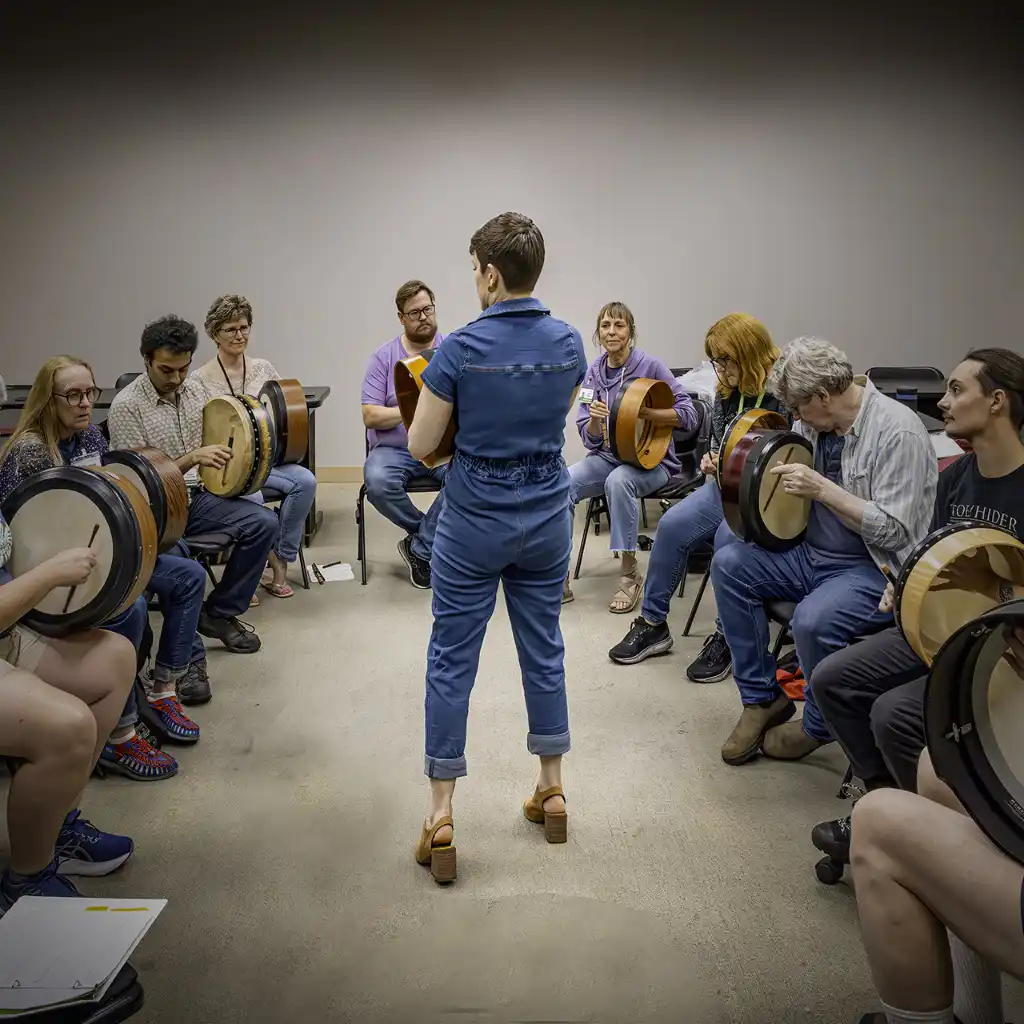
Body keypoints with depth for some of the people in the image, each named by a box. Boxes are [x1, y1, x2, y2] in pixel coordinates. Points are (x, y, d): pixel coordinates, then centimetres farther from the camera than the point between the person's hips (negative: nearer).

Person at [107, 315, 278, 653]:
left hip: (199, 496, 6)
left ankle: (220, 614, -1)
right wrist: (192, 458, -24)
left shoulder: (196, 386, 6)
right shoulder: (126, 406, -12)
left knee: (265, 523, -16)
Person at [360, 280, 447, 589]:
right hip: (394, 449, 0)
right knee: (377, 482, -31)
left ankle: (421, 549, -12)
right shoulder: (384, 357, 3)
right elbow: (370, 416, -4)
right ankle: (436, 536, -4)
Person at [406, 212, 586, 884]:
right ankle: (552, 790, 29)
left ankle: (442, 817, 8)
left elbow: (420, 446, -9)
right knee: (544, 648, 17)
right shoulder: (570, 343, -2)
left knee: (451, 660, 5)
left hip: (476, 518, -4)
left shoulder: (461, 349, -16)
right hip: (547, 515, 4)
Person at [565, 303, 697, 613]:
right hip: (606, 456, 4)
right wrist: (595, 420, -19)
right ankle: (560, 577, -16)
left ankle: (631, 576, -23)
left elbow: (688, 415, -11)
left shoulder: (650, 366, -9)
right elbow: (590, 439, 4)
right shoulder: (594, 372, 3)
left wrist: (643, 412, -21)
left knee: (618, 481, -37)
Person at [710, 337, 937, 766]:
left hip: (874, 569, -8)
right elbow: (779, 484, 18)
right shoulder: (812, 422, 4)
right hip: (811, 554, 8)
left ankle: (820, 726, 1)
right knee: (728, 564, -8)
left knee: (813, 619, -33)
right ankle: (762, 698, 3)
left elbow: (894, 532, -21)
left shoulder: (898, 433, -18)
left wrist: (822, 489, -27)